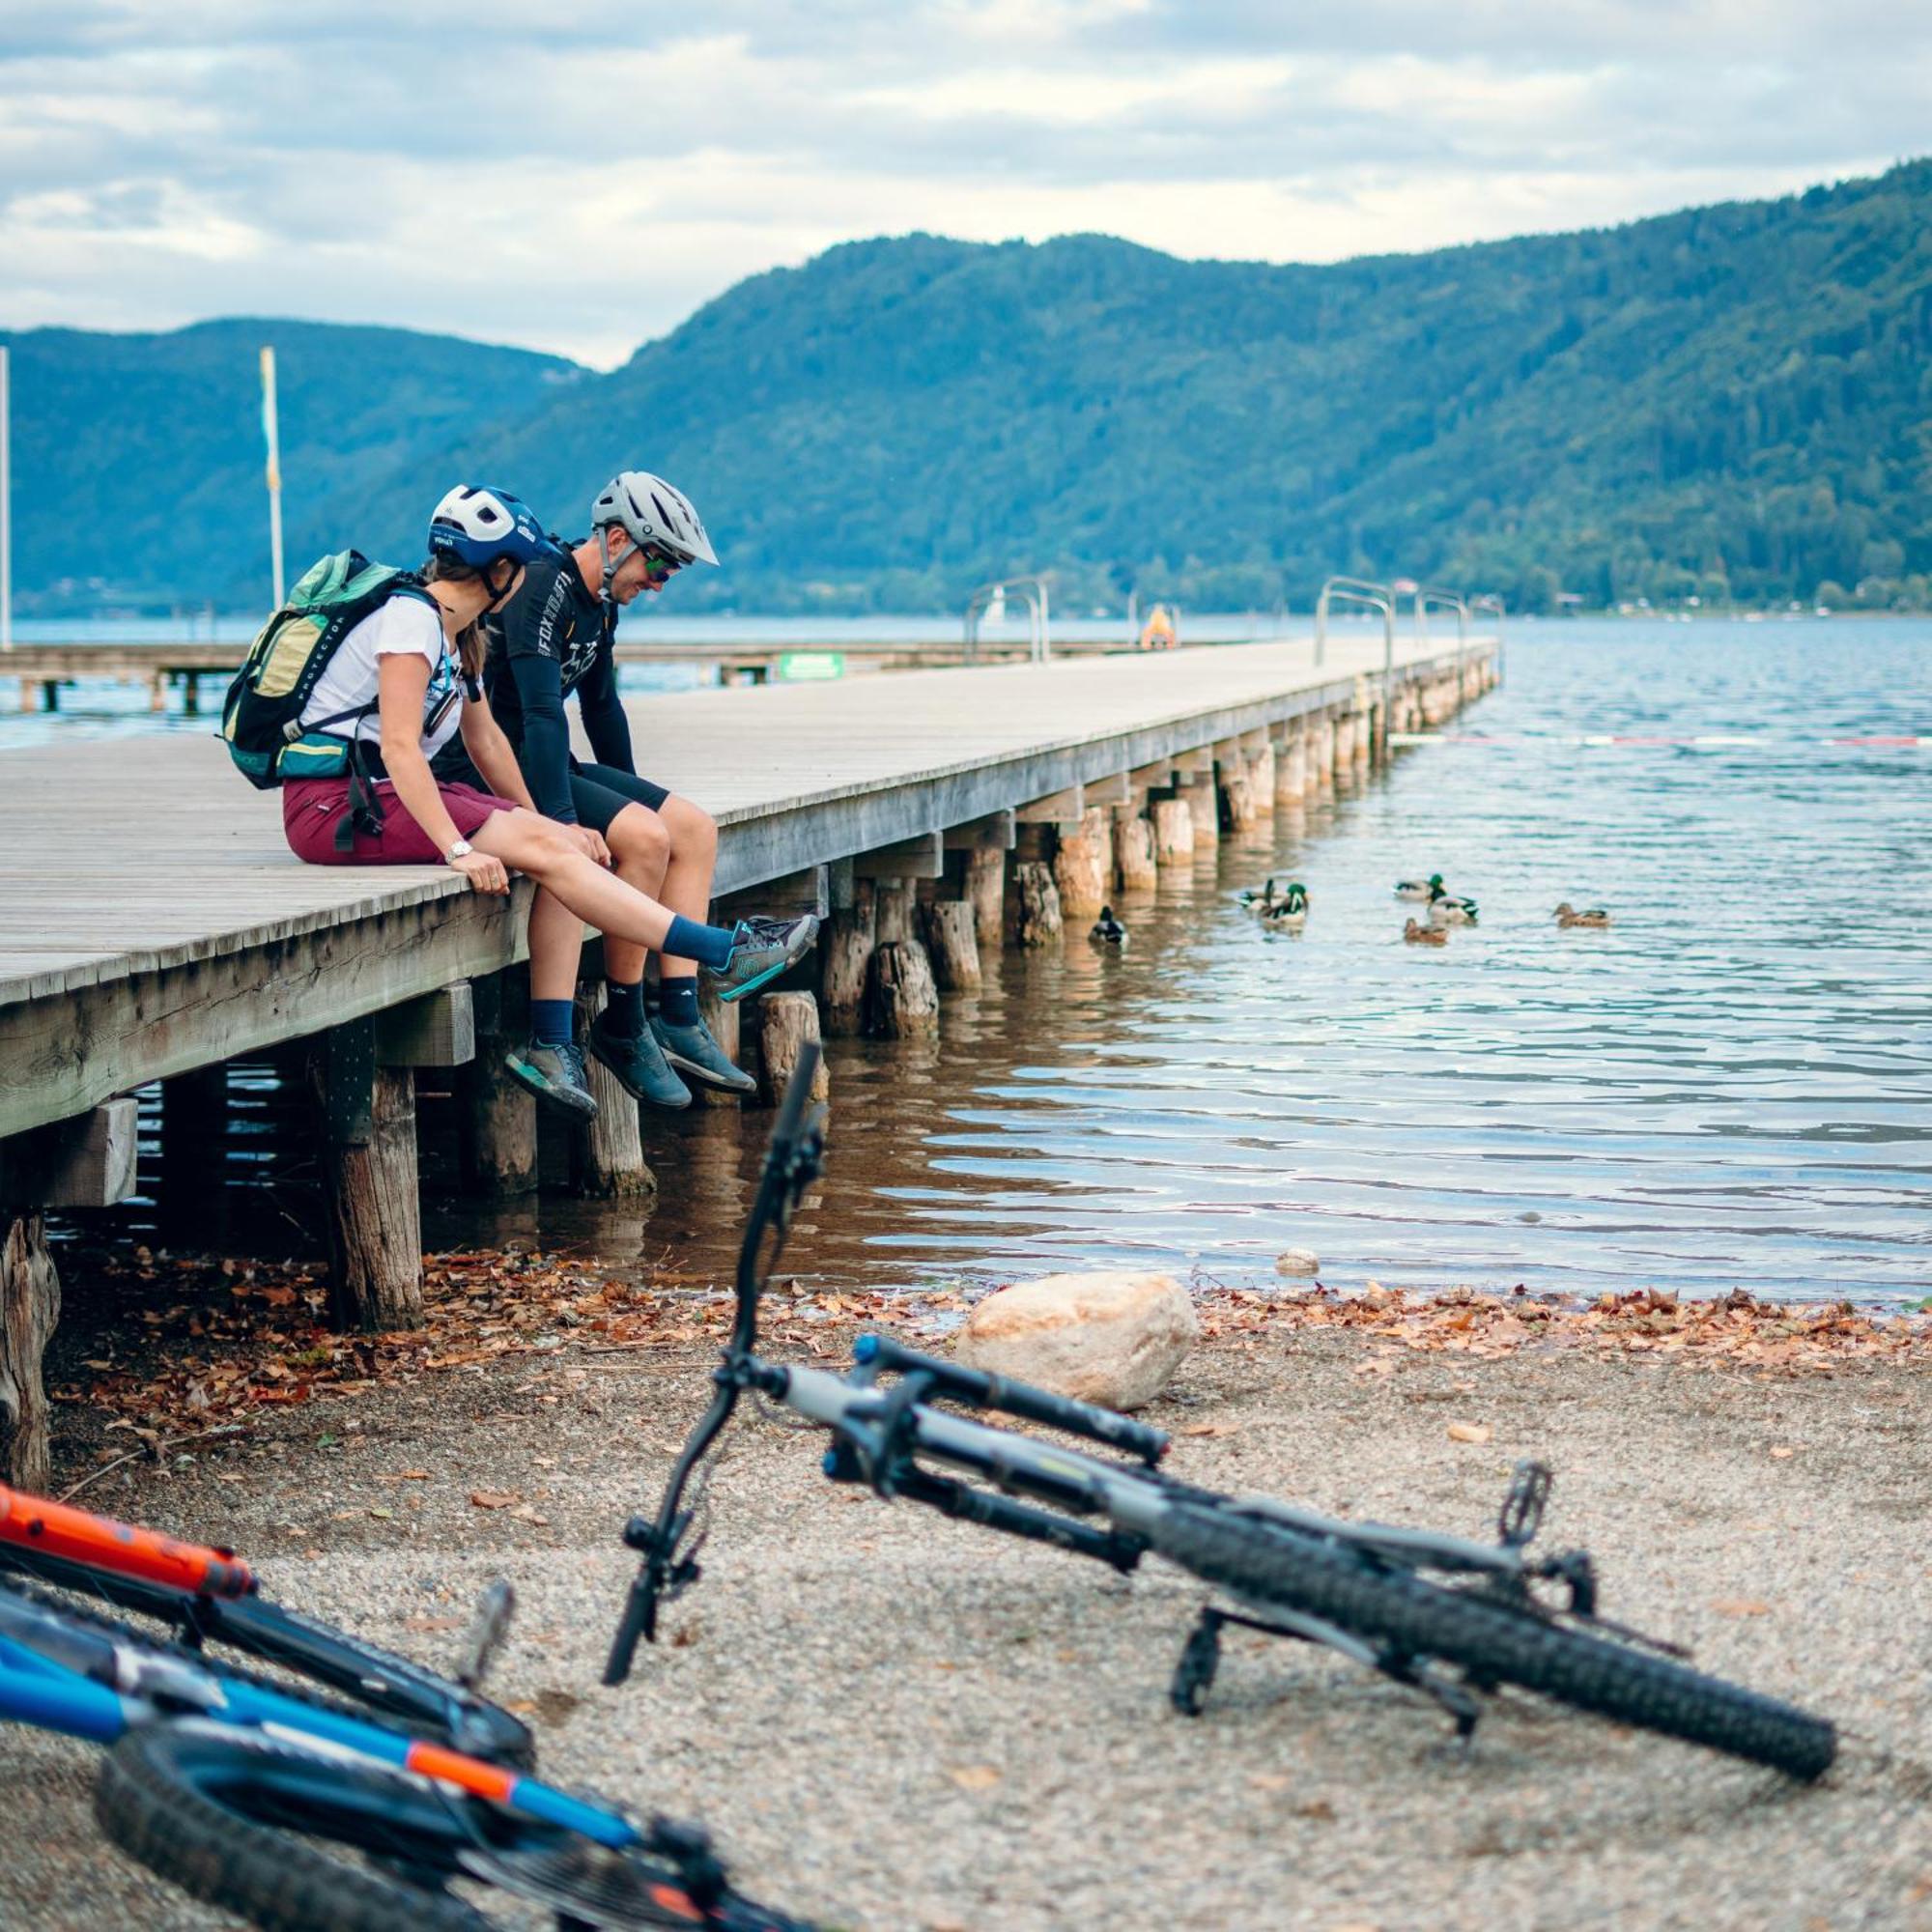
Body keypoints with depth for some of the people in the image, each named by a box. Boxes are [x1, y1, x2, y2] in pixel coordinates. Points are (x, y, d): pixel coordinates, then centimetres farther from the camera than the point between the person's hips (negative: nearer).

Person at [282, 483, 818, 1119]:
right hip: (335, 803, -9)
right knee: (546, 850, -19)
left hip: (382, 796, 9)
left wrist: (538, 823, 15)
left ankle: (551, 1044, -12)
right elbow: (400, 747, -24)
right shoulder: (411, 618, -15)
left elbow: (485, 738, 20)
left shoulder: (457, 634, 14)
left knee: (563, 847, -8)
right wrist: (457, 849, -30)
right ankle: (726, 953, -18)